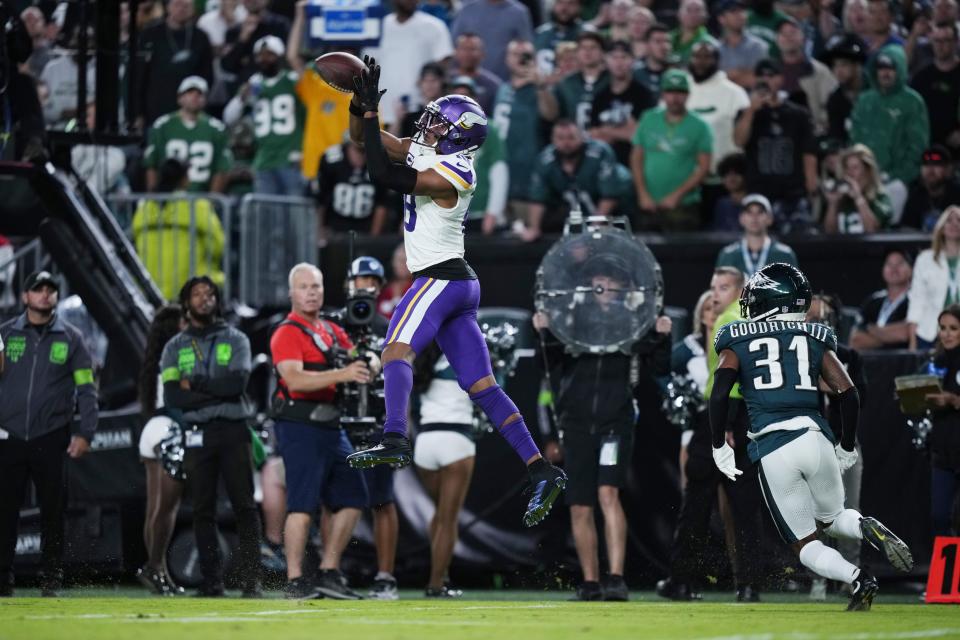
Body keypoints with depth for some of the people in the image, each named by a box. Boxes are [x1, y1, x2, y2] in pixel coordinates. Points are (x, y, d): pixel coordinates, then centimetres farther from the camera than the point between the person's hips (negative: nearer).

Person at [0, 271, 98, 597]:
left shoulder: (71, 338, 6)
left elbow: (87, 389, 5)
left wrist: (84, 434, -5)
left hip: (51, 439, -1)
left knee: (53, 512, 2)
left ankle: (51, 583, 8)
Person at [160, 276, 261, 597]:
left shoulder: (235, 340, 10)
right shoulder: (175, 347, 12)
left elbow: (237, 382, -8)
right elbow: (173, 396, -3)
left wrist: (195, 383, -7)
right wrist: (218, 393, -10)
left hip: (233, 429, -1)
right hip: (196, 434, 1)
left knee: (245, 506, -7)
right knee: (203, 510, 2)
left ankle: (251, 580, -8)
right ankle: (211, 582, 4)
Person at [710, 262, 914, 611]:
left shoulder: (737, 342, 8)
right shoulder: (815, 339, 14)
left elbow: (719, 395, -7)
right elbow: (849, 395, 6)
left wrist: (720, 447, 3)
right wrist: (846, 448, 18)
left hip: (772, 452, -2)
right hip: (815, 438, 2)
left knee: (805, 545, 10)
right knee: (831, 519, 27)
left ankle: (856, 579, -20)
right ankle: (867, 528, -9)